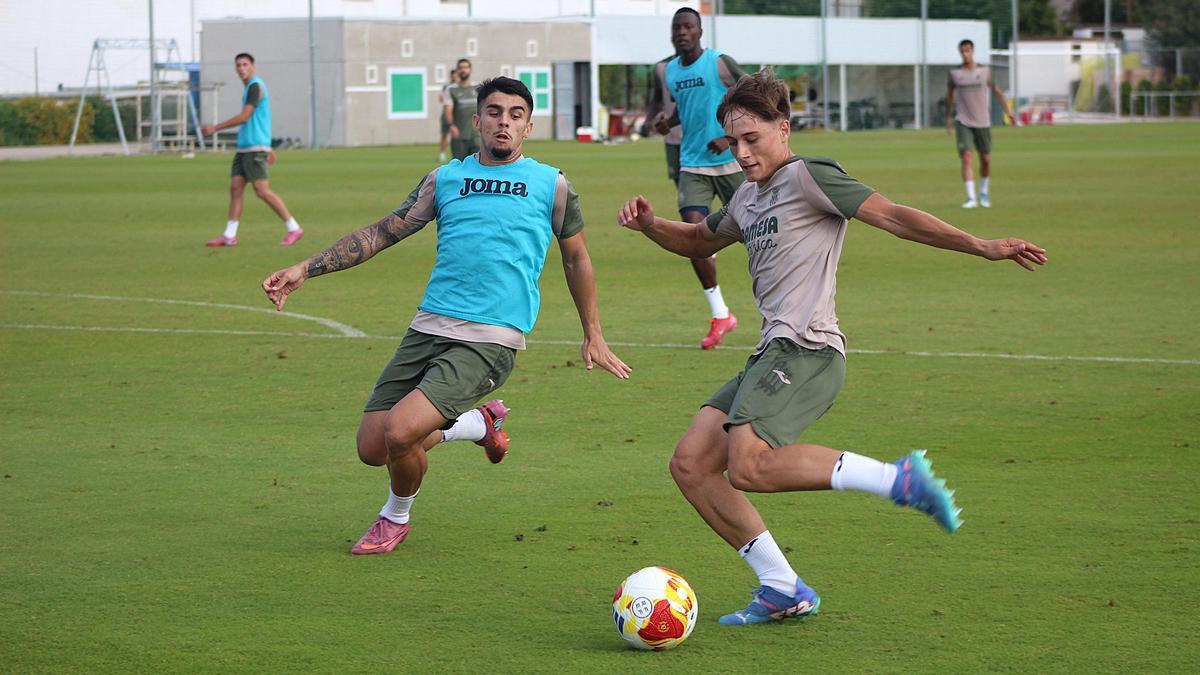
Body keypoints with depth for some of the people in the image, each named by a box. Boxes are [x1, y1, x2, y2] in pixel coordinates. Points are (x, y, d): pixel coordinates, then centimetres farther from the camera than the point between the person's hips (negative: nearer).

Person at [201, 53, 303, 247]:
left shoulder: (255, 86, -12)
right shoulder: (251, 87, 19)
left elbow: (244, 117, -19)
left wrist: (215, 128, -13)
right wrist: (269, 148, 27)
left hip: (255, 148, -10)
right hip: (244, 148, 10)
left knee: (262, 191, -12)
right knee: (235, 188, 4)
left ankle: (294, 229, -7)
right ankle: (229, 236, 3)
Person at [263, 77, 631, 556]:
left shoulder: (552, 186, 6)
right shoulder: (445, 179, 13)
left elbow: (576, 258, 17)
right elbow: (383, 233, 13)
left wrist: (593, 335, 20)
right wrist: (305, 269, 5)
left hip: (490, 341, -4)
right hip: (429, 328, 5)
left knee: (400, 432, -21)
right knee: (372, 448, -1)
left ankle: (396, 517, 12)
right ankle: (477, 423, 26)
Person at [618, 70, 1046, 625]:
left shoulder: (807, 177, -3)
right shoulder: (748, 198, 23)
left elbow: (891, 216, -9)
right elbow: (698, 241, 40)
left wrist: (981, 247, -16)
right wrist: (650, 225, 19)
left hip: (805, 349, -9)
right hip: (773, 355, 9)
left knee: (749, 467, -28)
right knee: (690, 465, 2)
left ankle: (896, 479, -21)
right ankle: (784, 592, 4)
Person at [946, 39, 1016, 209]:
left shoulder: (985, 71, 2)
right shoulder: (955, 74, 2)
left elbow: (997, 91, 7)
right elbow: (949, 95, 15)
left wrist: (1007, 109, -2)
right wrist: (948, 118, 19)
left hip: (982, 122, 1)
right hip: (963, 122, -1)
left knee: (986, 160, 6)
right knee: (966, 157, -15)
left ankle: (983, 193, 28)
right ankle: (971, 198, -17)